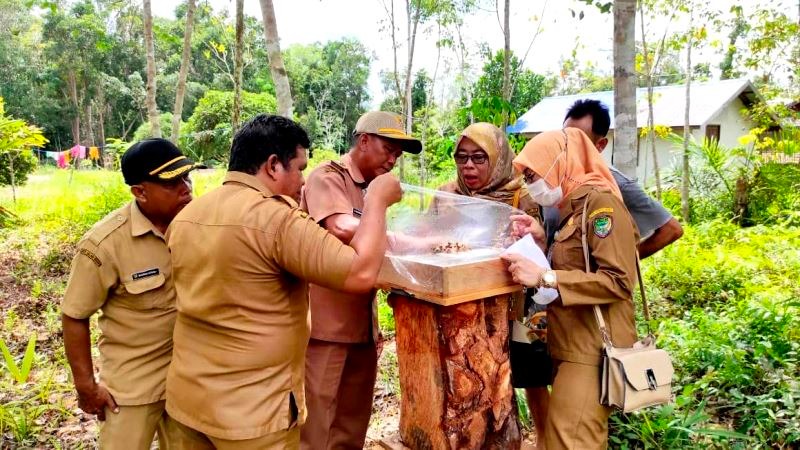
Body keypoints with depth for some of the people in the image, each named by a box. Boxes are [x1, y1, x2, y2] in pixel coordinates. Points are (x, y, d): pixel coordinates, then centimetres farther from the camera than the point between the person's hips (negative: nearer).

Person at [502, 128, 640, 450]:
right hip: (571, 346, 9)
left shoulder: (600, 201, -13)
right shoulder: (571, 207, 16)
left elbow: (619, 280, -22)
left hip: (592, 351, -9)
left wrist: (544, 278, -25)